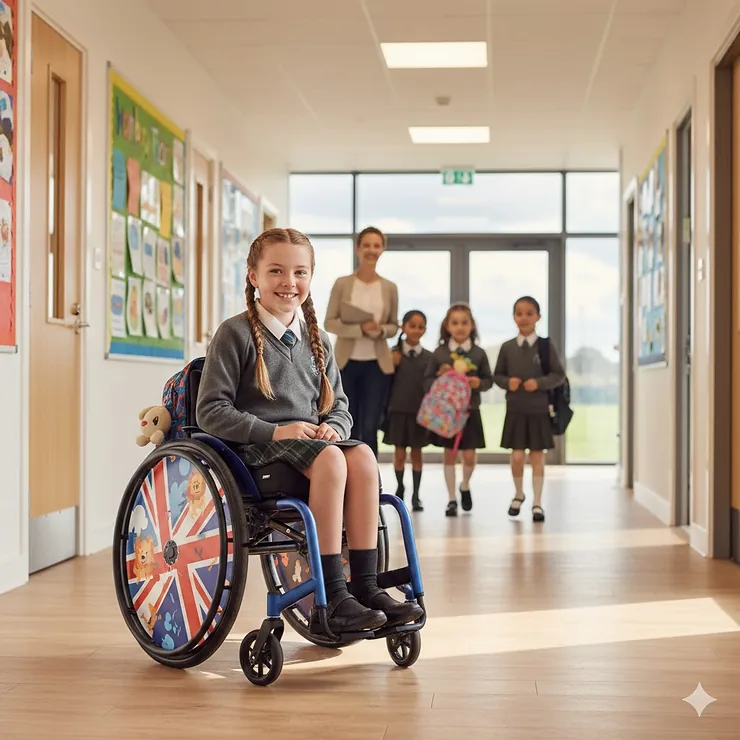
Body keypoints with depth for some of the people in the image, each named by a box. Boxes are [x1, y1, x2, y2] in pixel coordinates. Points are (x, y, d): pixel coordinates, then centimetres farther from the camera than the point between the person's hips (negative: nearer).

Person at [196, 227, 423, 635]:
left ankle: (365, 584, -25)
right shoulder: (236, 333, -2)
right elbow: (211, 411, -8)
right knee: (329, 459, -34)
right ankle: (331, 598, -32)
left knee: (362, 456, -27)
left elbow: (339, 404, 20)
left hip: (310, 439, 6)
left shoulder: (316, 340, 16)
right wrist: (274, 431, -19)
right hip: (255, 449, -6)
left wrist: (333, 427, -6)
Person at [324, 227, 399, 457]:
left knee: (369, 429, 0)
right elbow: (329, 323, -4)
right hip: (346, 363, -1)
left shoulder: (389, 288, 3)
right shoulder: (342, 284, -2)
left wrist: (381, 330, -13)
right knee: (349, 429, 7)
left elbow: (394, 326, 10)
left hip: (377, 365, 1)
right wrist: (359, 328, -19)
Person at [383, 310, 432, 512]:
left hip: (419, 411, 1)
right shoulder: (394, 354, -2)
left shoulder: (429, 357, 2)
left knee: (416, 453, 7)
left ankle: (416, 495, 15)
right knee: (399, 453, 6)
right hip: (398, 410, -1)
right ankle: (400, 487, 29)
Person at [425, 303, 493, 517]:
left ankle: (465, 486, 29)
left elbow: (489, 380, 7)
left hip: (470, 410, 0)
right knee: (450, 454, 7)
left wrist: (479, 383, -14)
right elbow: (427, 382, 4)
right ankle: (452, 499, 18)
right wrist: (439, 376, -15)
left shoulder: (479, 353, -1)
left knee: (469, 455, -2)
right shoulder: (439, 353, -1)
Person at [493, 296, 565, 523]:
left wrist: (539, 383, -17)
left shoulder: (546, 345, -4)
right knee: (517, 457, 1)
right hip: (515, 410, 1)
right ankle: (518, 494, 28)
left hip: (539, 410, -1)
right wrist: (507, 382, -11)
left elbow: (559, 375, -3)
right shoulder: (507, 347, 1)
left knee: (537, 456, 5)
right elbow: (497, 375, 9)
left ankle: (537, 503, 14)